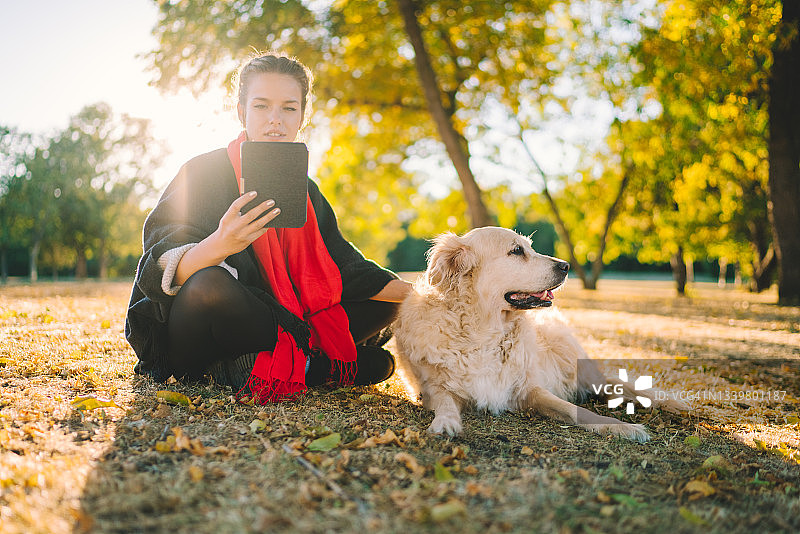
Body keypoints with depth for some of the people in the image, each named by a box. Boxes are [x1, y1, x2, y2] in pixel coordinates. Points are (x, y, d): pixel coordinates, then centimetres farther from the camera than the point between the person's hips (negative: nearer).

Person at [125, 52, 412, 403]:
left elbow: (347, 268, 5)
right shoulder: (202, 173, -8)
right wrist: (220, 246, -41)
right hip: (188, 345, -5)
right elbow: (162, 273, -19)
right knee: (209, 285, -37)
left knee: (382, 306, -3)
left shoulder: (306, 191, 9)